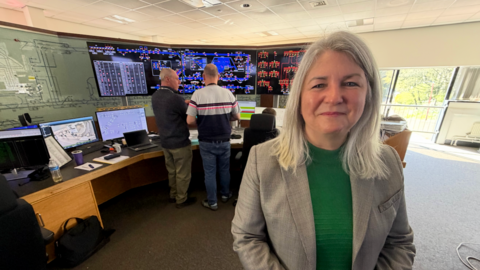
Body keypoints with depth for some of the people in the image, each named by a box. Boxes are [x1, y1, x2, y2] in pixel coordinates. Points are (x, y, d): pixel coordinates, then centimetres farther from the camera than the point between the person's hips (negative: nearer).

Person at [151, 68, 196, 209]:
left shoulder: (155, 96, 4)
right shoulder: (175, 98, -22)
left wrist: (184, 104, 11)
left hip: (165, 141, 8)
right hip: (180, 142, -8)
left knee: (172, 171, 21)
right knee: (183, 173, 8)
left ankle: (173, 195, 36)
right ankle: (182, 200, 23)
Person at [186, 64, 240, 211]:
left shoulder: (198, 94, -13)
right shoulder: (228, 93, -5)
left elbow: (190, 121, -14)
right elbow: (237, 117, 2)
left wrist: (202, 121, 6)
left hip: (206, 142, -2)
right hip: (224, 141, 2)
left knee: (209, 172, 13)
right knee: (224, 169, 21)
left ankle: (212, 202, 29)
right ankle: (225, 194, 41)